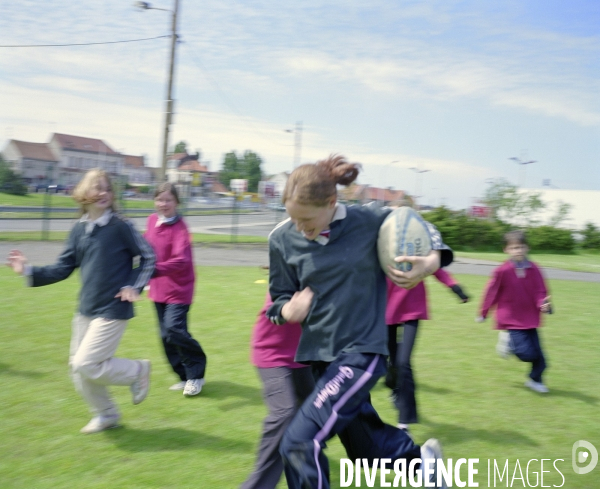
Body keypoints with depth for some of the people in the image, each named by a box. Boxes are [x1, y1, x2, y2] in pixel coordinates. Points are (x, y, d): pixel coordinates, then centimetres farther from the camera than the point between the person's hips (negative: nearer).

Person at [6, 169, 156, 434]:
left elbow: (148, 257, -3)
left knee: (86, 364, -12)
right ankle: (106, 414, 31)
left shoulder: (120, 226, -12)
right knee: (77, 366, 11)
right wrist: (29, 271, -1)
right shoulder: (79, 230, 4)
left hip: (113, 310, -7)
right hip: (86, 310, 7)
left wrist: (135, 286, -11)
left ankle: (137, 371, 12)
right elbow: (63, 268, 7)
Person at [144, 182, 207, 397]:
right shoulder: (152, 220, 2)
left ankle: (196, 373, 4)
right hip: (158, 289, 7)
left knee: (174, 329, -18)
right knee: (166, 336, 11)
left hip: (178, 290, -7)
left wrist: (154, 270, -40)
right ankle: (185, 376, 27)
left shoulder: (179, 228, -17)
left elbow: (181, 260, -29)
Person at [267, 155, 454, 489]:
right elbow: (280, 296, 5)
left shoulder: (372, 221, -14)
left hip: (362, 352, -5)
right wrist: (287, 309, -18)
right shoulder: (283, 239, -7)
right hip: (318, 354, 5)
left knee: (300, 444, -16)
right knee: (367, 448, 20)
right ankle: (422, 457, 51)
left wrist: (433, 261, -17)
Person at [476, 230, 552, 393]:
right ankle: (508, 341, 15)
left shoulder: (533, 269, -4)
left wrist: (544, 305, -24)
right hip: (511, 321, -4)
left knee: (538, 354, 7)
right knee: (527, 353, -14)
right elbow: (491, 292, -3)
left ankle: (535, 380, 32)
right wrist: (483, 313, 7)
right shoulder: (502, 271, -14)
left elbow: (540, 292, -1)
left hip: (530, 319, 4)